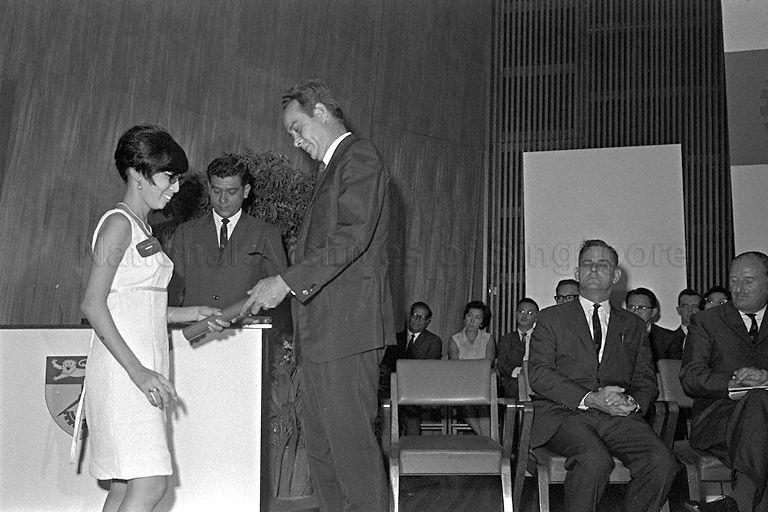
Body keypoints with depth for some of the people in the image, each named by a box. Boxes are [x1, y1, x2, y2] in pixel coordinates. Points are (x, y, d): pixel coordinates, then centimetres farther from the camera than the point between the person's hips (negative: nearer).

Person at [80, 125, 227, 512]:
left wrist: (190, 313, 12)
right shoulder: (118, 223, -9)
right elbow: (93, 305, -16)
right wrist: (138, 371, -21)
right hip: (121, 367, -9)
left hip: (143, 369, 9)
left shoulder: (141, 227, 19)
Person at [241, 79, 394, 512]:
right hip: (322, 330, 10)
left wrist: (288, 281, -20)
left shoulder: (360, 157, -4)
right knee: (323, 447, 11)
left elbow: (353, 236, -18)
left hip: (347, 327, -10)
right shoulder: (334, 168, 25)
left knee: (352, 442, -7)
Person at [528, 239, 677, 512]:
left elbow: (646, 379, 17)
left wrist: (634, 402, -8)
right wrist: (589, 399, -15)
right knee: (595, 460, -34)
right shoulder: (551, 318, 12)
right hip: (565, 413, -3)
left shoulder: (633, 325, 22)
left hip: (618, 416, 3)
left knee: (662, 462, -25)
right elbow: (538, 372, -1)